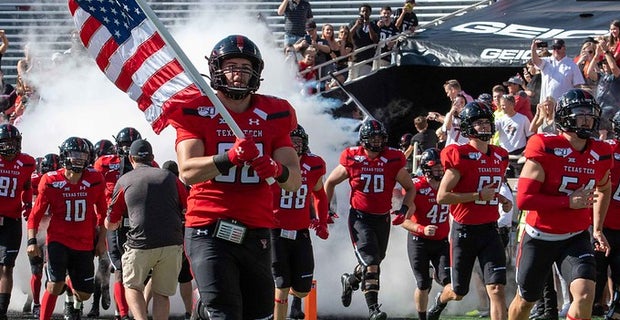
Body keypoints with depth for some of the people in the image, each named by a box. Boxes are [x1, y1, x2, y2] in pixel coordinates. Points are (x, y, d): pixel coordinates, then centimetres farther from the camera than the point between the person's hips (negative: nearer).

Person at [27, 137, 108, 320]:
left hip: (85, 244, 3)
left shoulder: (95, 180, -4)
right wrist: (32, 241, -14)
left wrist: (101, 239, 8)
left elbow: (102, 212, 9)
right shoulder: (51, 182, -10)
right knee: (55, 286, -20)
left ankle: (70, 282, 48)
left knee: (84, 294, 12)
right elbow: (36, 214, -4)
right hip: (58, 241, -3)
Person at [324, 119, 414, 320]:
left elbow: (409, 188, 9)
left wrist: (405, 208, -7)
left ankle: (350, 281, 48)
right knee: (371, 262, -15)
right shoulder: (352, 160, -8)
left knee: (373, 263, 16)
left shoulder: (393, 161, -5)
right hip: (360, 218, -3)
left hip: (383, 219, 3)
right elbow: (330, 183, 8)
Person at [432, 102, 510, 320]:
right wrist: (479, 195, -20)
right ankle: (440, 300, 48)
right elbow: (442, 196, -18)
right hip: (464, 230, -4)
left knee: (496, 289, -11)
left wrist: (499, 198, 5)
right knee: (458, 292, 12)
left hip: (489, 229, 4)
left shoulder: (500, 157, 7)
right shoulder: (461, 156, -13)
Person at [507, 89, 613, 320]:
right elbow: (523, 199, -23)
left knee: (585, 294, -20)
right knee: (525, 300, 14)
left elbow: (604, 189, 20)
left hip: (576, 238, 3)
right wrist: (569, 201, -26)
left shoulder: (600, 154, -3)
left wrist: (597, 229, 15)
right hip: (540, 237, -3)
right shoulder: (545, 149, -19)